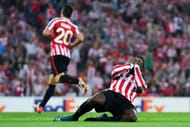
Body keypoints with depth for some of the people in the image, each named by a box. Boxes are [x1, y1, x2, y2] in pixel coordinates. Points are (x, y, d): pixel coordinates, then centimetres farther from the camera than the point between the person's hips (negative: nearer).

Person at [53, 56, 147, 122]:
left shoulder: (141, 80, 29)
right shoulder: (122, 70, 28)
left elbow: (140, 88, 3)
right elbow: (114, 71, 2)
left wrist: (136, 66, 13)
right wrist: (131, 65, 13)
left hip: (125, 102, 1)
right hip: (111, 94, -1)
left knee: (132, 116, -36)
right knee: (97, 99, -38)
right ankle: (74, 117, -12)